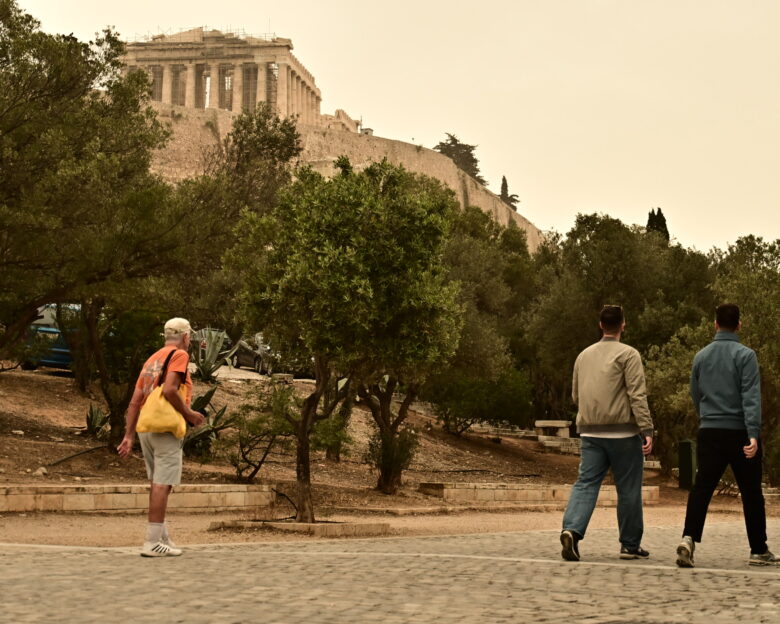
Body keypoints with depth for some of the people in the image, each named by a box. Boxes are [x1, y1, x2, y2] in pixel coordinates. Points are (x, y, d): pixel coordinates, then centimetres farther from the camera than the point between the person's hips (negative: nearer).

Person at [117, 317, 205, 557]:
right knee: (162, 484, -8)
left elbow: (134, 402, 15)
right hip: (166, 428, -8)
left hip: (145, 427, 8)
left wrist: (128, 436, 14)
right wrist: (189, 414, -8)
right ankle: (153, 542, -10)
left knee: (157, 484, 15)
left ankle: (162, 537, 21)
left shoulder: (152, 359, 20)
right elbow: (169, 390, -19)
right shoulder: (179, 355, -3)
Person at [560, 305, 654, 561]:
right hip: (622, 432, -4)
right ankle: (630, 545, 13)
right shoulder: (628, 354, -5)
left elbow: (575, 395, 21)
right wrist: (647, 430, -14)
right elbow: (637, 395, -13)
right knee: (628, 489, 6)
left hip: (590, 432, 4)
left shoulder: (584, 355, 13)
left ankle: (572, 529, -22)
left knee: (586, 483, 0)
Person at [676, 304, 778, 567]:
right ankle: (759, 551, 15)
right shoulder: (745, 355, -6)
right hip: (739, 433, -3)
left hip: (709, 433, 3)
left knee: (702, 488, -1)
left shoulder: (701, 357, 9)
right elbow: (751, 397, -15)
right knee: (751, 492, 8)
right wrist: (754, 435, -20)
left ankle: (689, 538, -22)